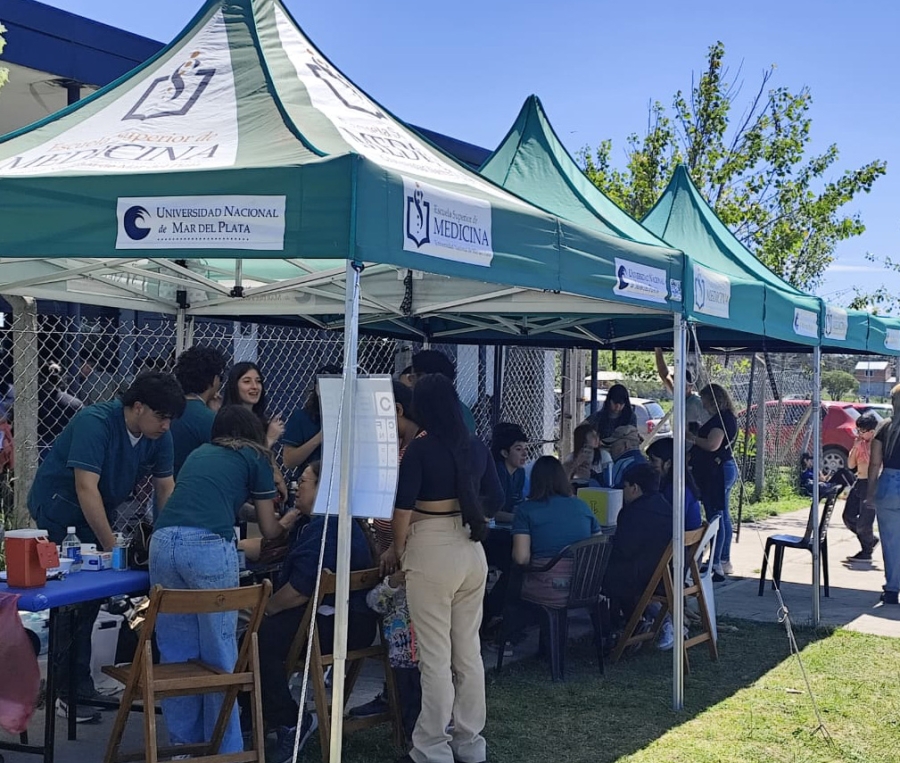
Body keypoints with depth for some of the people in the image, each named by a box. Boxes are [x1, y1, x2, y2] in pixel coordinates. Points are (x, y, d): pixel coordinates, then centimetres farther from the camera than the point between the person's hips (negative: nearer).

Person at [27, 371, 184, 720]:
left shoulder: (159, 437, -8)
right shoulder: (95, 423, -29)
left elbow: (166, 489, -3)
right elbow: (87, 488, -33)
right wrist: (112, 548, -32)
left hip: (98, 511, 7)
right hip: (58, 506, -7)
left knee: (92, 595, 7)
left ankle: (77, 681, 20)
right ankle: (72, 690, -2)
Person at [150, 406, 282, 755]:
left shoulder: (197, 454, 30)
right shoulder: (255, 459, 18)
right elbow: (269, 530, 24)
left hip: (163, 541, 5)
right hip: (209, 546, -4)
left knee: (176, 649, 11)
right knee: (218, 653, 4)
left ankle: (184, 741, 20)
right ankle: (225, 748, 10)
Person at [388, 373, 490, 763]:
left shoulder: (420, 448, -12)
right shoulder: (477, 447, 4)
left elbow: (403, 509, -11)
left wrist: (398, 551, 4)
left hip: (432, 554, -6)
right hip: (472, 552, 6)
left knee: (435, 657, 0)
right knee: (469, 650, 12)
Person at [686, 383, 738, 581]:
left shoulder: (721, 418, -16)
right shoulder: (726, 418, 17)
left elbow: (712, 444, -25)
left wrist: (693, 438, -11)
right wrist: (697, 437, 12)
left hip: (717, 470, -11)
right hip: (724, 468, 11)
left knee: (715, 516, -11)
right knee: (723, 515, 15)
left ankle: (716, 565, -12)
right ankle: (724, 561, 23)